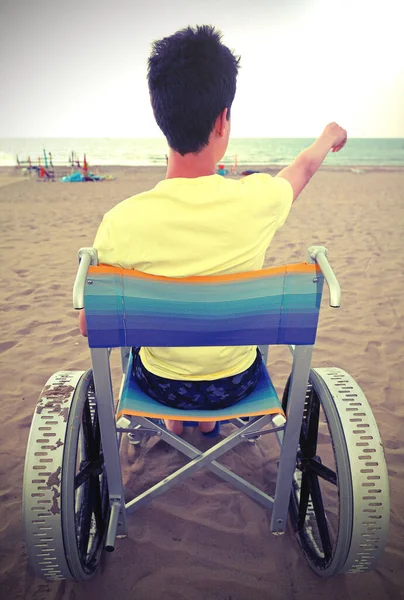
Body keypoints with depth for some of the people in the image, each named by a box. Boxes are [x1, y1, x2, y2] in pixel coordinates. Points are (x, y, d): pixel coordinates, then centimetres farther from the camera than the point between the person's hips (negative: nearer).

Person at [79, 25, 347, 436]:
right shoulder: (256, 200, -23)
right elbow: (304, 167, 2)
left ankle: (173, 423, 50)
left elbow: (90, 326, -14)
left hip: (160, 385, 0)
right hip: (235, 385, 1)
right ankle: (209, 421, 53)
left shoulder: (121, 222, -27)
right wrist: (330, 136, 26)